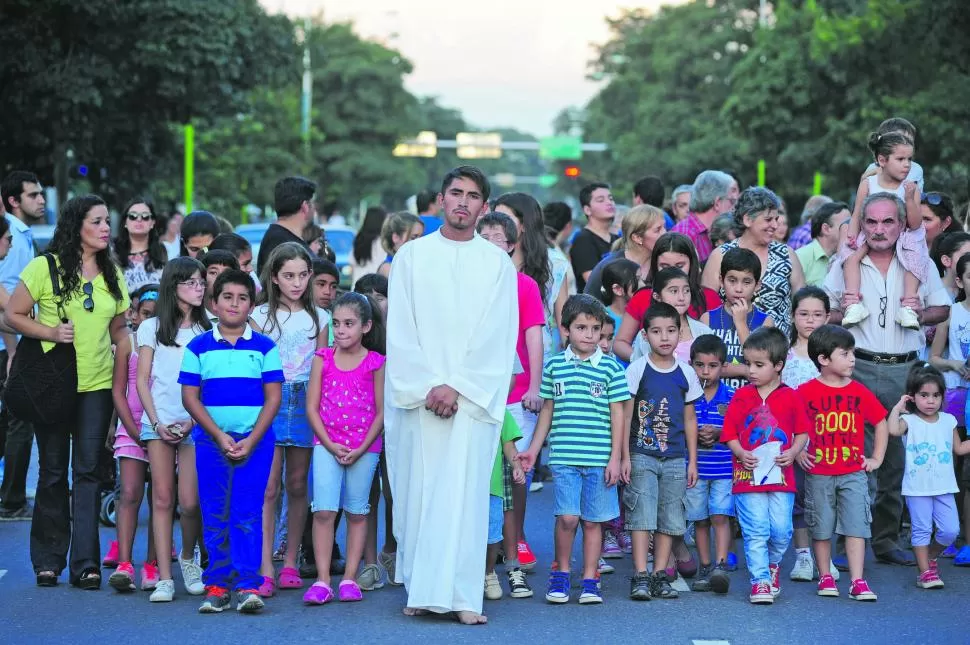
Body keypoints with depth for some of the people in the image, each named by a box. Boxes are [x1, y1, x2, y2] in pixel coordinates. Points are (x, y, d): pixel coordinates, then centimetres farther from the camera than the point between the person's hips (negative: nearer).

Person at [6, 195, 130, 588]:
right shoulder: (45, 267, -3)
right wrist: (51, 332, -17)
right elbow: (14, 315, -3)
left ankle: (86, 563, -3)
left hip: (97, 384, 3)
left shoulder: (112, 275, 9)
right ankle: (48, 560, 16)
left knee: (89, 471, -3)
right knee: (53, 471, 5)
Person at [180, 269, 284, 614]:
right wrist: (219, 436, -8)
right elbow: (190, 397, 2)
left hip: (255, 440, -1)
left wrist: (251, 441, -9)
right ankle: (217, 586, 6)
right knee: (214, 517, 3)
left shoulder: (265, 347, 5)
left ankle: (247, 585, -7)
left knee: (247, 514, -6)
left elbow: (273, 398, 1)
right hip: (211, 440, 1)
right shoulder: (198, 348, 6)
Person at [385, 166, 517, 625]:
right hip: (417, 394, 1)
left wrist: (457, 387, -10)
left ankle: (461, 595, -9)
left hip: (474, 395, -1)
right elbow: (400, 330, 2)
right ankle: (419, 589, 8)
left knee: (465, 492, -7)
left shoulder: (497, 263, 7)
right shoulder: (411, 256, 8)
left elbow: (498, 336, 0)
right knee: (418, 490, 0)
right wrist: (429, 386, -8)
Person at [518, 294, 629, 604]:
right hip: (564, 457, 0)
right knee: (567, 517, -10)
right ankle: (560, 573, 9)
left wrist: (615, 457, 0)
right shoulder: (554, 365, 7)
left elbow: (617, 414, 4)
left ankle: (590, 580, 13)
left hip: (599, 459, 0)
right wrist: (533, 449, 14)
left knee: (593, 520, 4)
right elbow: (547, 410, 15)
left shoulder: (610, 367, 3)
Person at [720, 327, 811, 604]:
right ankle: (760, 580, 2)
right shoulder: (741, 396, 5)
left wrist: (792, 452, -8)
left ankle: (771, 564, 28)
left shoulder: (791, 397, 4)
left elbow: (803, 432, 9)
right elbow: (729, 433, 6)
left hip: (780, 476, 0)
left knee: (781, 531, 0)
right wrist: (741, 454, -11)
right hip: (748, 476, 0)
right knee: (756, 532, -4)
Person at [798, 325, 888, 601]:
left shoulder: (860, 392, 1)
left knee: (856, 526, -4)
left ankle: (857, 581, -3)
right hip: (819, 473, -1)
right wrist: (797, 453, -7)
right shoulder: (806, 392, -7)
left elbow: (880, 423, 11)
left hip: (854, 472, 2)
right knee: (821, 528, 8)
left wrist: (877, 458, 7)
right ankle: (825, 577, 21)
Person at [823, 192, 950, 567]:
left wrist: (921, 313, -6)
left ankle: (886, 539, 16)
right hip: (859, 369, -2)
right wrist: (842, 312, -13)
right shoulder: (845, 264, 4)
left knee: (898, 458, 6)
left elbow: (943, 309, 14)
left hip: (904, 370, 2)